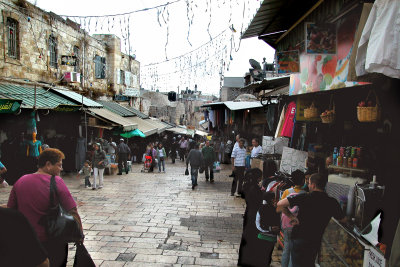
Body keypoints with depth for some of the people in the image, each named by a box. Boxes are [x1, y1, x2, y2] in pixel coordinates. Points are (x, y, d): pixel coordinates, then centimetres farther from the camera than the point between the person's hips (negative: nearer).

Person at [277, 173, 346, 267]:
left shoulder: (304, 197, -17)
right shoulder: (332, 203, -8)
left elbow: (280, 204, -22)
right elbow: (343, 220, 10)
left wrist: (292, 217, -9)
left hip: (298, 239, -3)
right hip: (315, 241, 3)